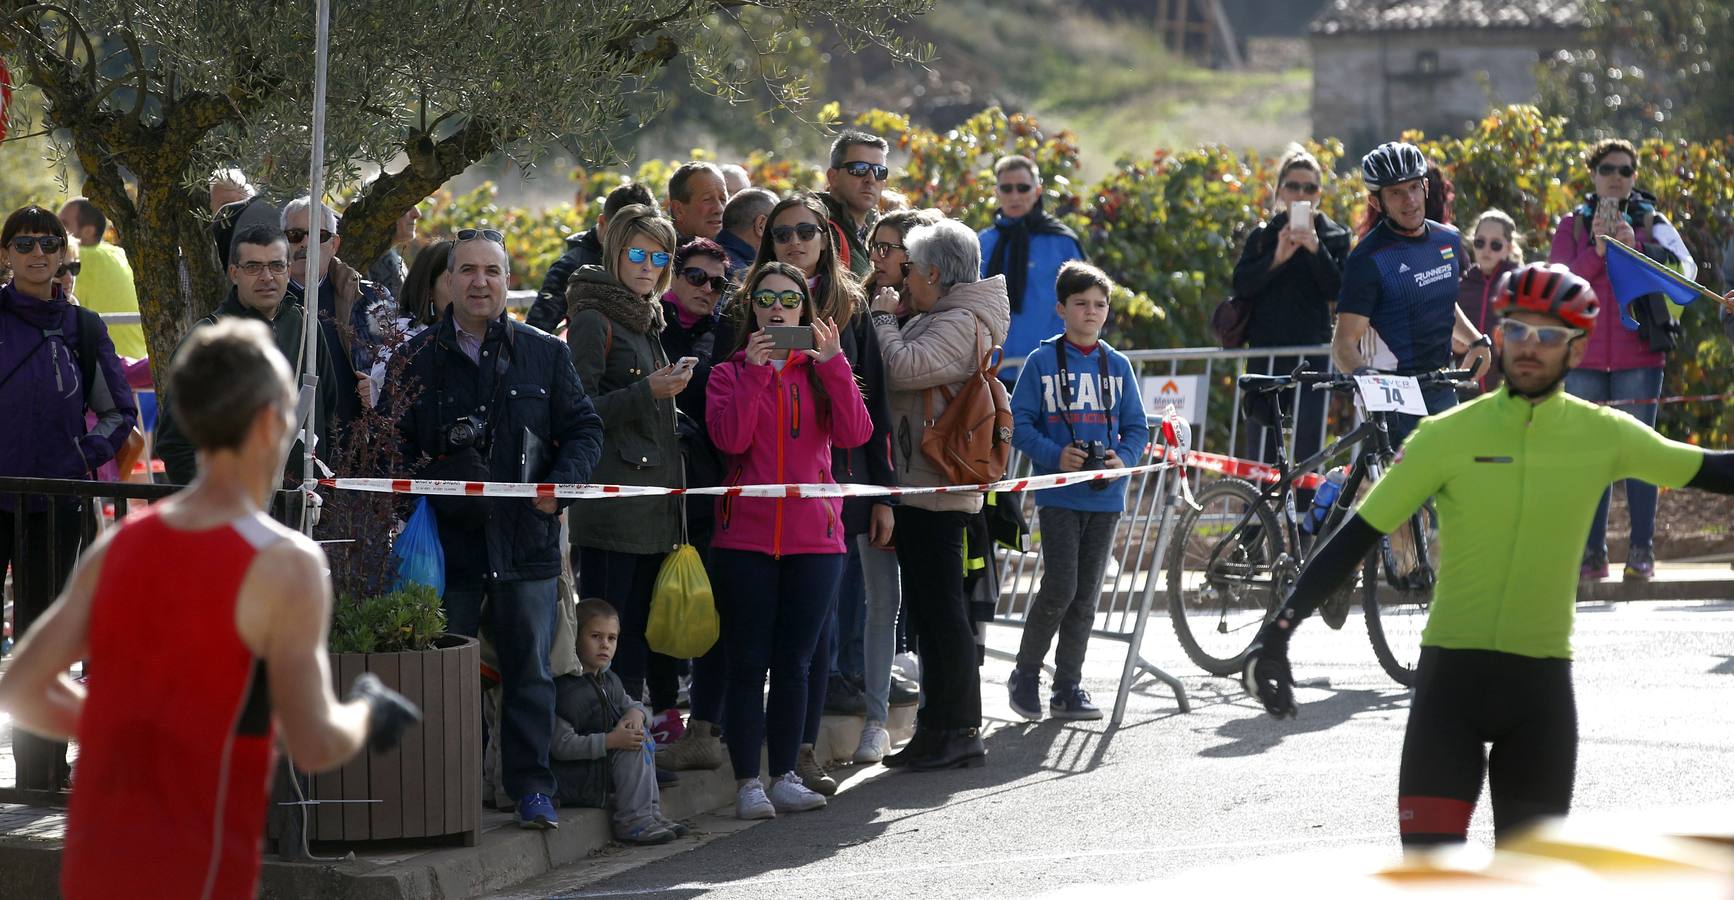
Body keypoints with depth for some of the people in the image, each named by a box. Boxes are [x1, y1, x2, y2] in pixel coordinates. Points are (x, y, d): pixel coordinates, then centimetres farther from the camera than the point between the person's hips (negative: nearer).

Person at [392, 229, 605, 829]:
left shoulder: (545, 354, 9)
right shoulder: (417, 359, 6)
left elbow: (584, 429, 10)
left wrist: (563, 482, -7)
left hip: (526, 538, 0)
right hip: (447, 537, 0)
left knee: (529, 668, 1)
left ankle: (531, 788, 7)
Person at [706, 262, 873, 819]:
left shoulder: (822, 371, 10)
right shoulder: (730, 373, 6)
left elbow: (855, 434, -7)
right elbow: (730, 439, -12)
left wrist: (833, 362, -14)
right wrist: (753, 371, -14)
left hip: (814, 537, 2)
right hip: (745, 537, -2)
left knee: (794, 662, 5)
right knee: (748, 662, -3)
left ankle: (785, 777, 12)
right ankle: (749, 784, 0)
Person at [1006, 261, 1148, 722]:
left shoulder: (1118, 365, 9)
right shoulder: (1042, 361, -1)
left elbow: (1137, 427, 12)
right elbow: (1019, 424, -2)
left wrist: (1123, 458, -8)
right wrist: (1056, 455, -17)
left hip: (1105, 495, 4)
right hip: (1058, 494, -4)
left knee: (1086, 595, 6)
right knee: (1059, 588, -12)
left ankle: (1068, 688, 13)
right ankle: (1025, 675, 6)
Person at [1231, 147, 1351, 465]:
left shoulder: (1334, 236, 7)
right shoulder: (1263, 235, 11)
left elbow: (1336, 290, -6)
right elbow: (1241, 284, -3)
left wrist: (1316, 248, -19)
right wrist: (1276, 258, -17)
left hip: (1310, 353, -2)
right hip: (1266, 352, 2)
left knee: (1309, 450, -8)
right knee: (1260, 450, 0)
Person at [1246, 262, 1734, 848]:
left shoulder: (1603, 436, 0)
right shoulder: (1448, 436, -4)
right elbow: (1360, 534, -2)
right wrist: (1280, 629, -8)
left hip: (1542, 683, 2)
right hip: (1453, 669, -2)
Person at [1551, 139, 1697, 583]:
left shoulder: (1652, 223, 7)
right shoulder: (1572, 226, 10)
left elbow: (1685, 269, -9)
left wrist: (1636, 247, -23)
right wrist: (1595, 251, -18)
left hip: (1638, 354, -1)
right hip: (1585, 355, 1)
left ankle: (1642, 551, -1)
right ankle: (1592, 552, 4)